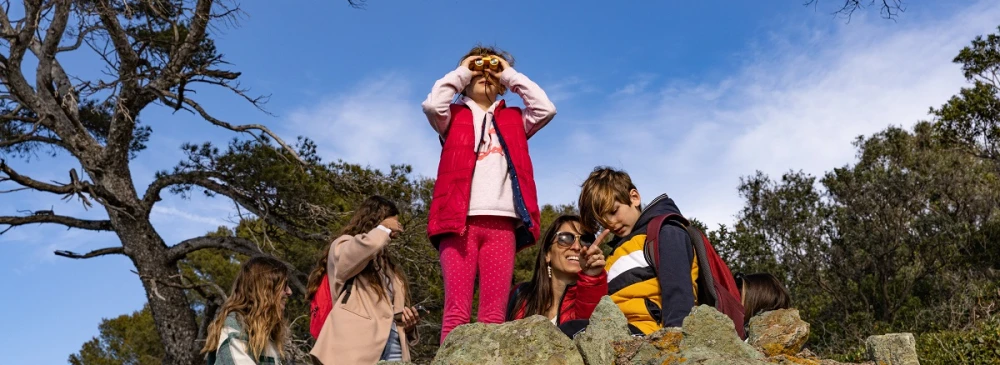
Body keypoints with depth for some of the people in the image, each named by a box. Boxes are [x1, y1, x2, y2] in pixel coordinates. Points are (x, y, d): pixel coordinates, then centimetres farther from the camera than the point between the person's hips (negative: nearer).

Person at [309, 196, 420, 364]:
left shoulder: (387, 265, 30)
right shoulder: (342, 248, 9)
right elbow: (368, 245, -16)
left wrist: (408, 323, 8)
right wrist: (384, 229, 5)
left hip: (393, 348, 7)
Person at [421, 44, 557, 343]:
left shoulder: (513, 120, 25)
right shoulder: (454, 117, 20)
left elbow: (546, 108, 7)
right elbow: (432, 104, -2)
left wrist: (510, 73, 16)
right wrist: (461, 72, 13)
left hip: (502, 222, 2)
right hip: (461, 219, -2)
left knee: (495, 313, -6)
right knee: (456, 310, -11)